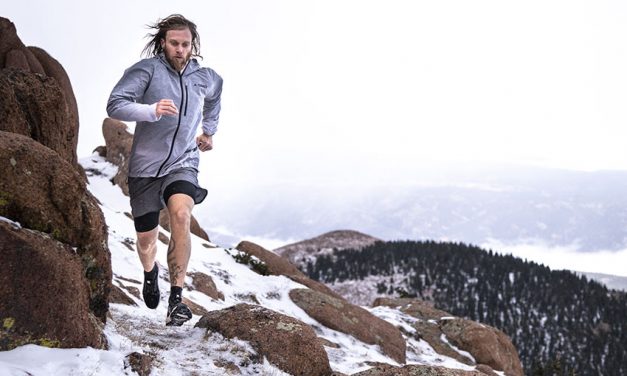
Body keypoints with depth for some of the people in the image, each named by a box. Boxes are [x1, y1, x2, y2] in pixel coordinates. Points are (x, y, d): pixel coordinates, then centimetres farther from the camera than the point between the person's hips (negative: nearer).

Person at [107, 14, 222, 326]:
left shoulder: (205, 78, 4)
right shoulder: (147, 69, -10)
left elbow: (214, 96, 31)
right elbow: (115, 105, -22)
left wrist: (209, 130, 29)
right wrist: (152, 111, -36)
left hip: (182, 164, 1)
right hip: (145, 167, -1)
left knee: (180, 215, -29)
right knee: (146, 239, 9)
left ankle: (177, 299, -24)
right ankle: (150, 271, 47)